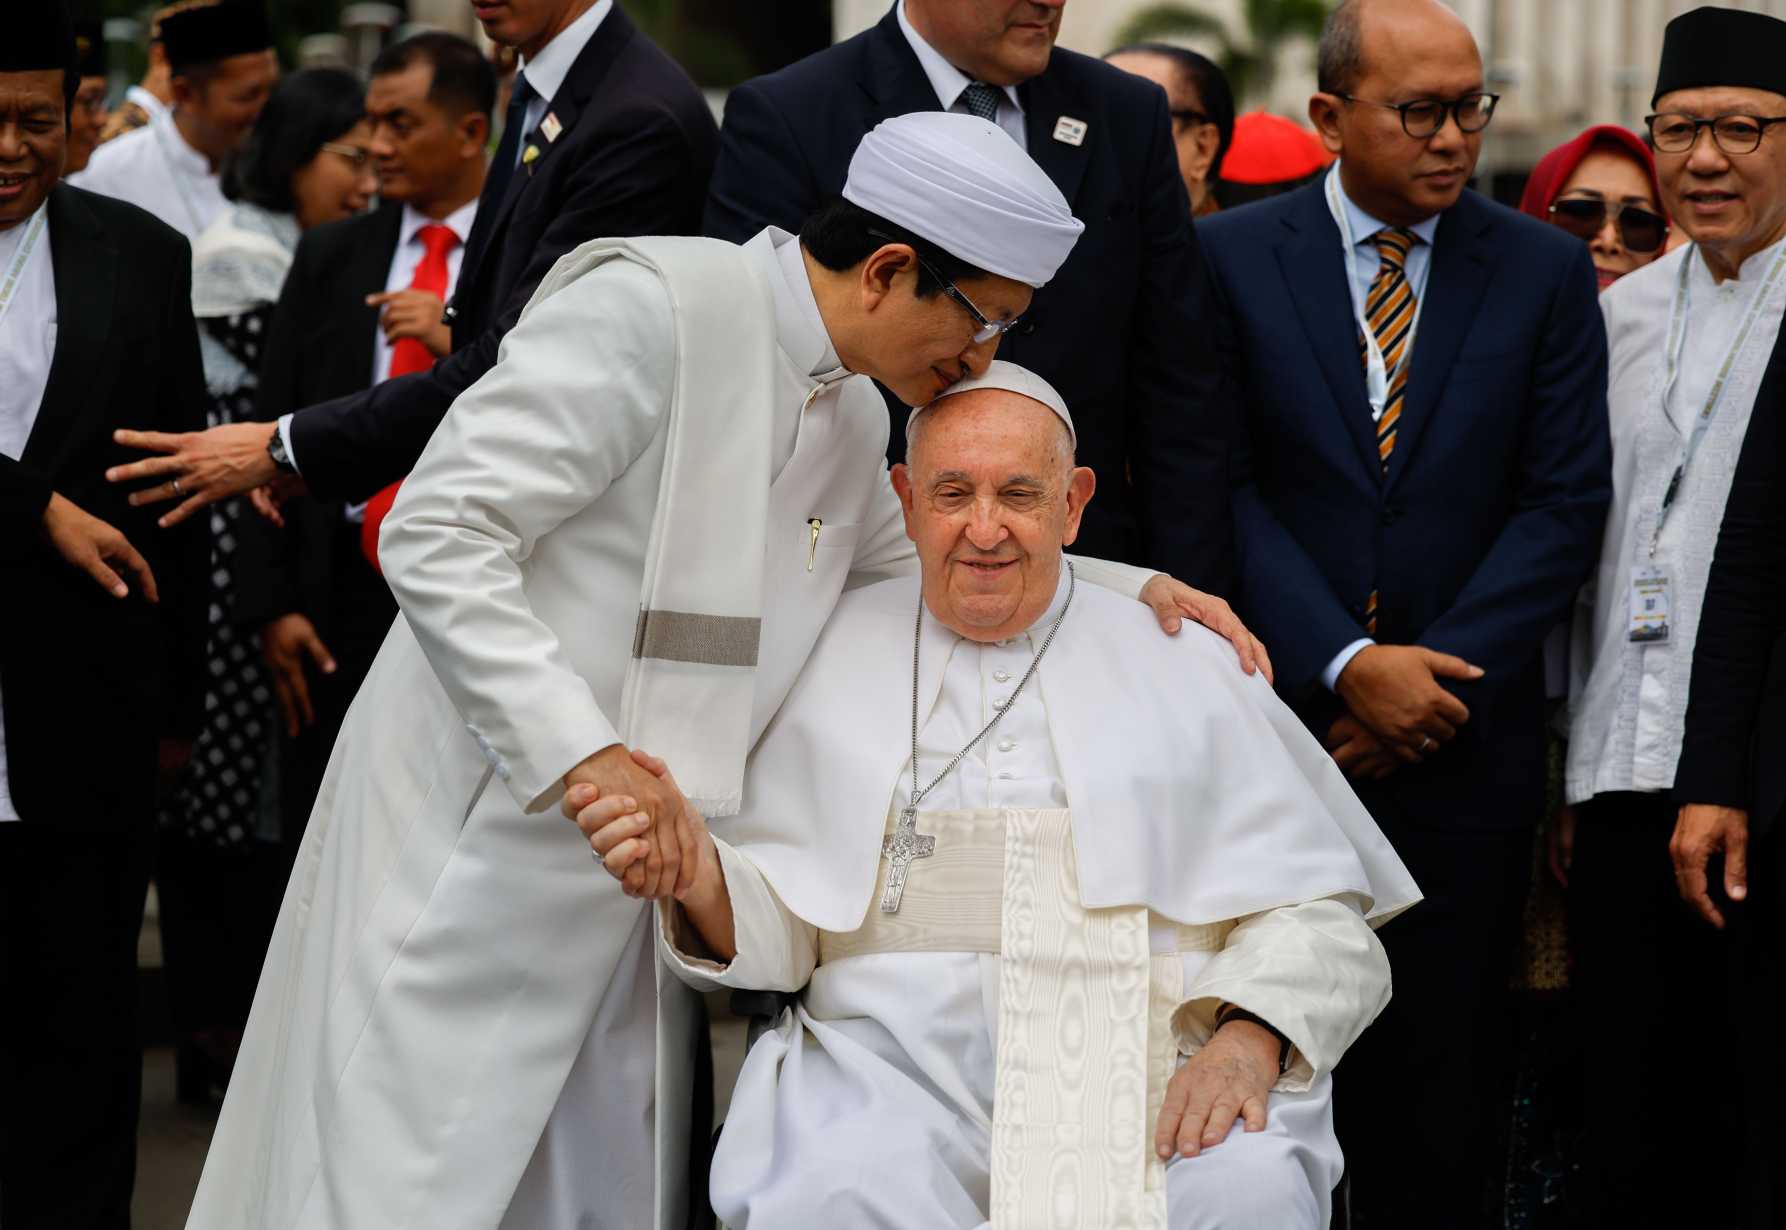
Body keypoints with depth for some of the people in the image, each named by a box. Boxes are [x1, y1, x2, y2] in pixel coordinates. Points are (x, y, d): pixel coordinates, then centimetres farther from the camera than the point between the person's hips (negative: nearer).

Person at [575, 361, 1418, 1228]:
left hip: (1151, 1073, 0)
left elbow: (1314, 913, 10)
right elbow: (776, 929, 14)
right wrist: (698, 875, -9)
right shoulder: (831, 659, 15)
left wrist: (1248, 1042, -10)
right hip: (902, 1054, 0)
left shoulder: (1180, 665, 14)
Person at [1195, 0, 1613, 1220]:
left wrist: (1440, 673, -9)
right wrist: (1344, 667, -14)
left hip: (1461, 751, 1)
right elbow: (1226, 489, -4)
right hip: (1276, 729, -1)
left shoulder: (1546, 272, 5)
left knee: (1444, 1078, 4)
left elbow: (1566, 501, 0)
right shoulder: (1230, 258, 1)